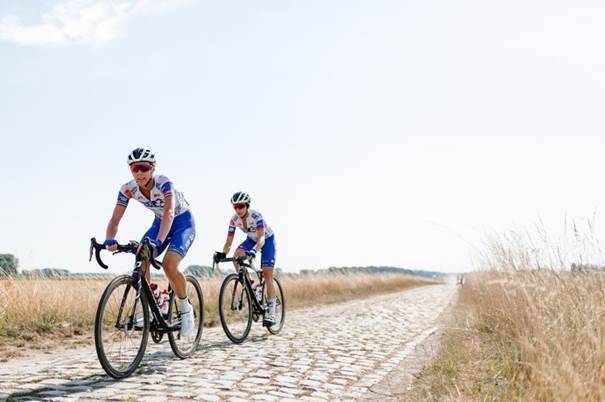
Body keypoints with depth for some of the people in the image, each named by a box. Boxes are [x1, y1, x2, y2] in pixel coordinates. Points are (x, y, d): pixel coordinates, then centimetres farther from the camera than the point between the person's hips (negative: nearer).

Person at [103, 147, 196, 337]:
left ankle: (185, 308, -3)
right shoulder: (128, 189, -18)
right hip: (159, 222, 5)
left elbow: (169, 212, -48)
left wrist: (157, 241, -63)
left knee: (169, 264, -26)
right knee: (141, 261, -18)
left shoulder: (164, 183, -33)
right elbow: (115, 219, -22)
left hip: (183, 222, -5)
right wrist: (109, 240, -43)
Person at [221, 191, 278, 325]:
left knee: (267, 276, -12)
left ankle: (271, 313, -12)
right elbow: (229, 241, -18)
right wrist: (222, 254, -37)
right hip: (251, 240, 5)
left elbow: (261, 238, -45)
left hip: (267, 240, -5)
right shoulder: (234, 220, -19)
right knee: (236, 256, -27)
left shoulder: (256, 216, -34)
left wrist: (253, 251, -63)